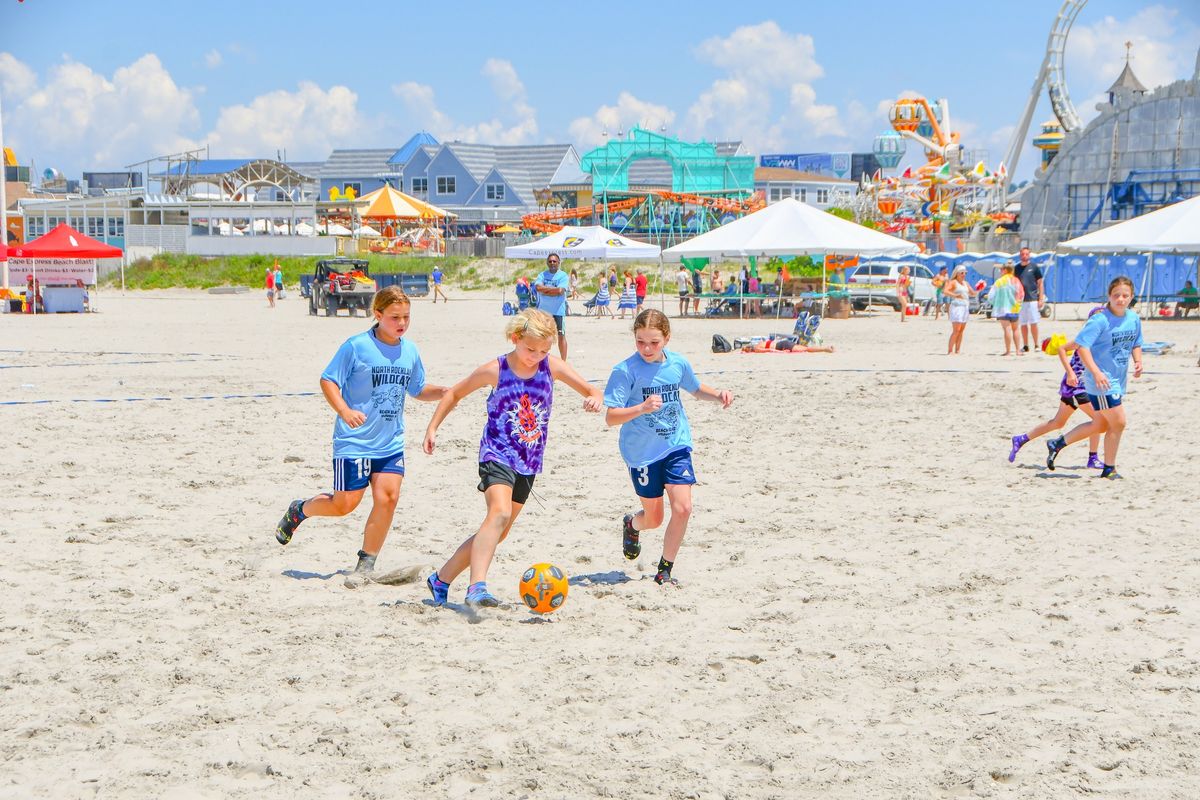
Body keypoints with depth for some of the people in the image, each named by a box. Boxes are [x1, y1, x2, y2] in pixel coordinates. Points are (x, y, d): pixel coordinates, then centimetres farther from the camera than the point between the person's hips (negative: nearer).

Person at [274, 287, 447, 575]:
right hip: (354, 441, -5)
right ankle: (299, 510, 31)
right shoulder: (357, 346, -11)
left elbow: (418, 390, 20)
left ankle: (366, 564, 4)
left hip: (391, 443, 5)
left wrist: (444, 392, 1)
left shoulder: (410, 350, 7)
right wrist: (345, 411, -25)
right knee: (344, 505, -1)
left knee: (387, 498, -10)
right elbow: (328, 381, -9)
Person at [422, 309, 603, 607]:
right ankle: (477, 588, -40)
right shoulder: (495, 370, -7)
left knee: (497, 532, 12)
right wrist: (432, 428, 1)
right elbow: (454, 393, 7)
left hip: (528, 464, 5)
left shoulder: (551, 366, 1)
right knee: (500, 513, -30)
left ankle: (441, 579, 27)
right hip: (497, 456, -5)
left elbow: (591, 390, 5)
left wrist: (595, 398, -19)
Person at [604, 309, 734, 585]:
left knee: (682, 508, -13)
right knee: (654, 518, 9)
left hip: (677, 446, 3)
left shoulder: (678, 363, -4)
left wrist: (717, 395, -2)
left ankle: (665, 568, 7)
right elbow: (611, 417, -22)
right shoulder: (626, 371, -18)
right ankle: (631, 525, 47)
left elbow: (696, 389, 18)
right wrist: (641, 408, -38)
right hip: (642, 452, -3)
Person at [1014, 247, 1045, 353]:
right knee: (1023, 324, 5)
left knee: (1033, 323, -6)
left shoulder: (1034, 267, 2)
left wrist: (1041, 299, -5)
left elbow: (1040, 283, 2)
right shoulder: (1016, 268, 10)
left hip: (1032, 299, -3)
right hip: (1020, 300, 3)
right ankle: (1025, 346, 11)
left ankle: (1036, 345, 0)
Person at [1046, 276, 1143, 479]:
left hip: (1119, 379, 8)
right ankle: (1108, 469, 9)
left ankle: (1058, 444, 30)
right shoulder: (1100, 320, -18)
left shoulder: (1134, 319, 4)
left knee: (1101, 426, 17)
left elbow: (1136, 344, 19)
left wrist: (1138, 361, -1)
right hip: (1101, 381, -8)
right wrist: (1096, 372, -31)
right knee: (1118, 423, -7)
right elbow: (1082, 346, -22)